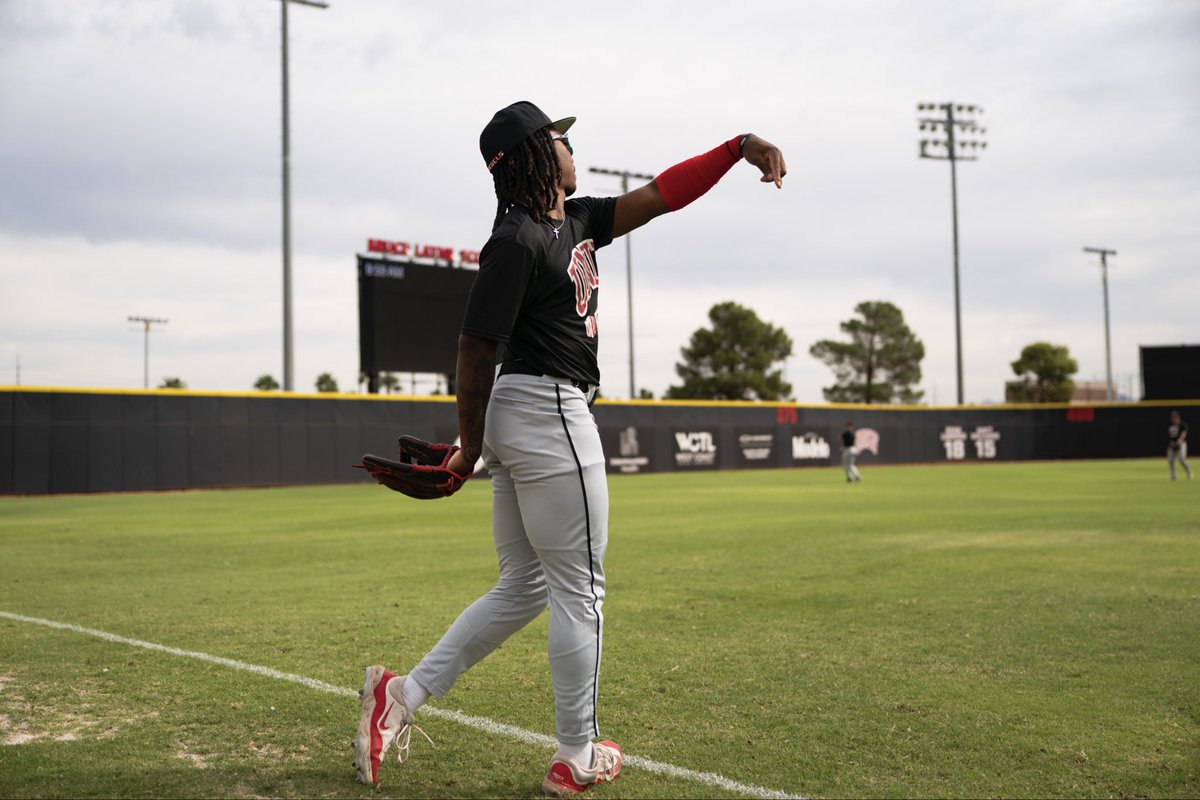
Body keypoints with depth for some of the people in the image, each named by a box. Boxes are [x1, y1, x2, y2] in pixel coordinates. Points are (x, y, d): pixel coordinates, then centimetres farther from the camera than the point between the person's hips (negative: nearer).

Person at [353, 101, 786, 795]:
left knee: (525, 588, 16)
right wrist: (471, 448, -8)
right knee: (579, 591, 2)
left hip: (522, 420, 10)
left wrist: (740, 148, 4)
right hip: (549, 415, -10)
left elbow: (662, 195, 14)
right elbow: (476, 352, -15)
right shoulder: (516, 242, -15)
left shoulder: (576, 221, 12)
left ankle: (405, 694, 16)